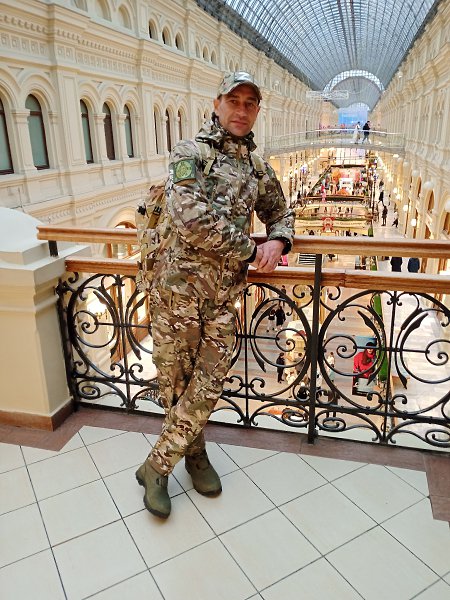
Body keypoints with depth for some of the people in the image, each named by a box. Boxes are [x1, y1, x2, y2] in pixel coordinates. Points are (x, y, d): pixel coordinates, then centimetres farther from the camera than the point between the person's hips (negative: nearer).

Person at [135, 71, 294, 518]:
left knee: (208, 387, 4)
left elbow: (280, 212, 28)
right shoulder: (190, 152, -4)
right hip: (178, 287, -4)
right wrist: (251, 251, -11)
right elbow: (192, 219, -20)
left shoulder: (259, 167, 15)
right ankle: (195, 454, 36)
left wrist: (279, 240, 3)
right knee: (175, 382, 10)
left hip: (224, 296, 5)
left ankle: (156, 468, 25)